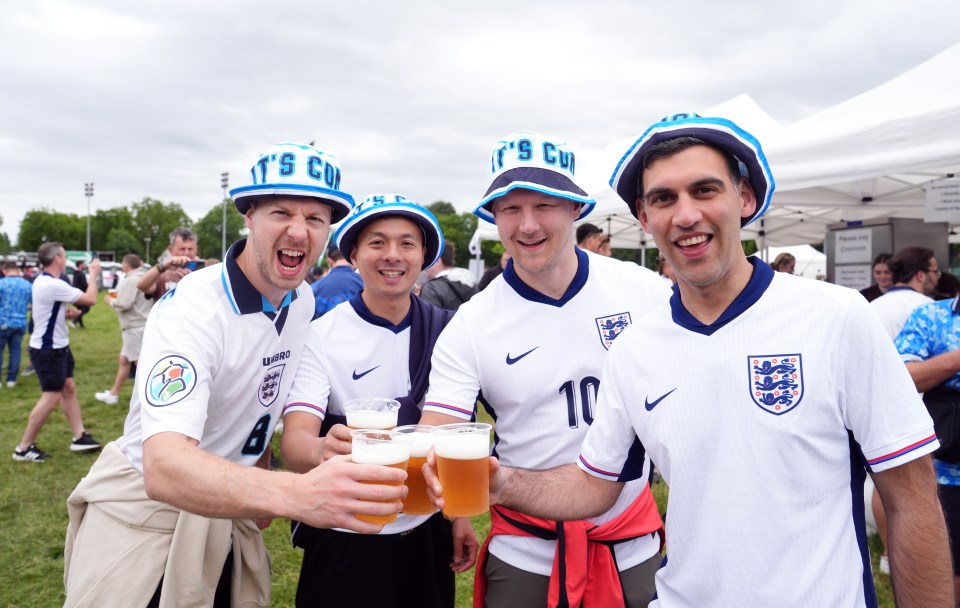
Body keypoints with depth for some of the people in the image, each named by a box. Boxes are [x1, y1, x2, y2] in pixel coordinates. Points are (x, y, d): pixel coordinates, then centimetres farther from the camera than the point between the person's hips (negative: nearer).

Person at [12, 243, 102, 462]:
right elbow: (90, 299, -21)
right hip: (48, 349, -11)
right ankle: (24, 448, 6)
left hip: (56, 346, 11)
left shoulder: (42, 281, 9)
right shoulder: (53, 285, -24)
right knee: (51, 397, -5)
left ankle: (79, 436, 18)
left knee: (69, 388, 13)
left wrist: (66, 314, 11)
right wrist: (93, 274, -9)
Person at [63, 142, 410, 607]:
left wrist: (260, 482, 5)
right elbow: (164, 467, -41)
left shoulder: (304, 301, -5)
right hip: (145, 516, -6)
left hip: (227, 516, 6)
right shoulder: (191, 308, -28)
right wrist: (294, 494, -57)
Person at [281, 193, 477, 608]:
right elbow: (294, 440, -24)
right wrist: (321, 450, -45)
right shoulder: (321, 336, -14)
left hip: (427, 531, 3)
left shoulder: (444, 329, -5)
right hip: (347, 538, -3)